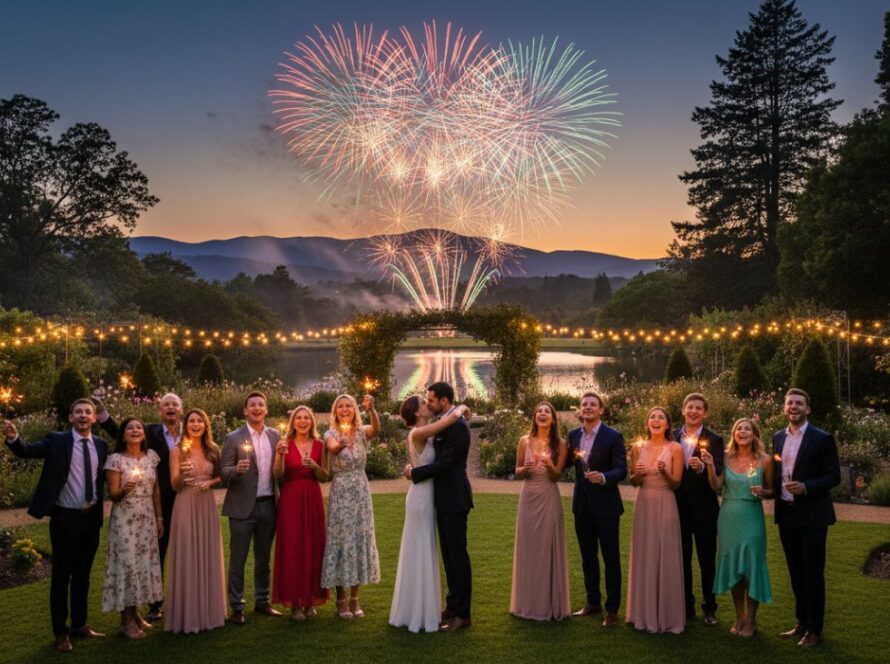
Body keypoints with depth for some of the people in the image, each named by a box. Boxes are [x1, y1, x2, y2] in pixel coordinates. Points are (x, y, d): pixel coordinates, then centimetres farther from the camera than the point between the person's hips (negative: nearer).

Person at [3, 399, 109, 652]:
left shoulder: (101, 445, 4)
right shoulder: (56, 440, -8)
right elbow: (27, 451, -23)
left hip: (91, 518, 4)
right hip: (65, 518, -4)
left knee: (83, 574, 16)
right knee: (61, 575, 5)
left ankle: (80, 624, 31)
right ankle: (61, 632, 18)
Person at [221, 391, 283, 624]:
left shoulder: (274, 435, 7)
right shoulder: (233, 438, -5)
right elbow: (224, 472, -7)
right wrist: (237, 469, -27)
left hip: (268, 505, 4)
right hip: (243, 506, -4)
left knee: (263, 558, 15)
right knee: (237, 559, 2)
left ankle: (262, 602, 27)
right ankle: (237, 607, 13)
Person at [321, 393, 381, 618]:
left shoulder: (362, 432, 1)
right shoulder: (331, 434, -4)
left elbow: (376, 428, -22)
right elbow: (332, 448, -28)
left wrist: (371, 409, -42)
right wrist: (341, 445, -51)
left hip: (361, 492, 3)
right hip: (340, 492, -2)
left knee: (360, 540, 7)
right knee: (340, 540, 1)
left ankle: (355, 598, 19)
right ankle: (341, 599, 12)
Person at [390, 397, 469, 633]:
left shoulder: (422, 434, 8)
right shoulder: (417, 433, -19)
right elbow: (453, 416, -25)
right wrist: (461, 408, -7)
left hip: (424, 496, 9)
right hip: (421, 496, -9)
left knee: (422, 553, 17)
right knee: (421, 553, 0)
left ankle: (415, 610, 28)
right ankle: (419, 614, 11)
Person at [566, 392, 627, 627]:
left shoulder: (613, 437, -10)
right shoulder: (573, 435, 5)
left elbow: (621, 470, -14)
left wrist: (603, 477, -31)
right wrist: (572, 456, -7)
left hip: (605, 504, -5)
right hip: (582, 504, 5)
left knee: (611, 557, 3)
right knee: (587, 557, 15)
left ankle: (612, 609, 13)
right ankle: (593, 602, 29)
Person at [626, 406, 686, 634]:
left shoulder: (675, 448, -4)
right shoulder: (638, 448, 4)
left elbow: (676, 483, -5)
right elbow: (633, 481, 9)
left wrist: (664, 472, -24)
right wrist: (638, 473, -12)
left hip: (665, 506, -3)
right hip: (644, 505, 3)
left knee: (665, 558, 1)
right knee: (644, 557, 8)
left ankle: (667, 615, 14)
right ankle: (644, 613, 20)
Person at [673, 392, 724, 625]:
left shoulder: (713, 440, -6)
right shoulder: (673, 437, 3)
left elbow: (718, 474, -18)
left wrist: (702, 467, -38)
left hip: (703, 509, -3)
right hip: (678, 507, 3)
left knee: (707, 561, 8)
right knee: (682, 560, 13)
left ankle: (710, 608, 21)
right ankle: (686, 607, 26)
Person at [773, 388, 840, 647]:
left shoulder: (822, 439, -9)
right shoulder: (778, 437, 8)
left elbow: (834, 477, -9)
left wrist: (806, 487, -22)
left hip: (812, 515, -5)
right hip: (786, 514, 5)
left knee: (813, 573, 2)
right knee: (796, 572, 14)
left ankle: (815, 630, 13)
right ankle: (802, 622, 27)